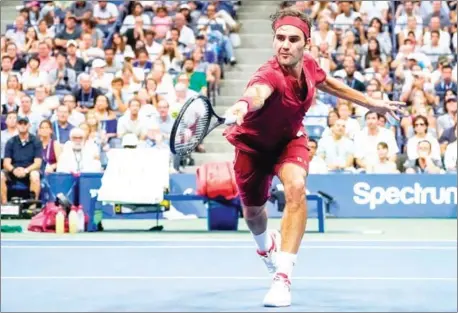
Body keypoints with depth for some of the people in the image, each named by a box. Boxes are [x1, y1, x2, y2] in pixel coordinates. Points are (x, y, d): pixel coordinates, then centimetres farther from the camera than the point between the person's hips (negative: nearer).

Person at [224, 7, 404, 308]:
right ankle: (266, 247, 56)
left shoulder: (309, 65, -20)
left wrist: (372, 103, 13)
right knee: (252, 211, 16)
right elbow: (258, 91, -66)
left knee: (296, 187, -28)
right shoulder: (271, 74, -39)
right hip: (254, 143, -2)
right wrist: (245, 104, -91)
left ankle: (283, 277, -25)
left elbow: (328, 83, 6)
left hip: (289, 139, 3)